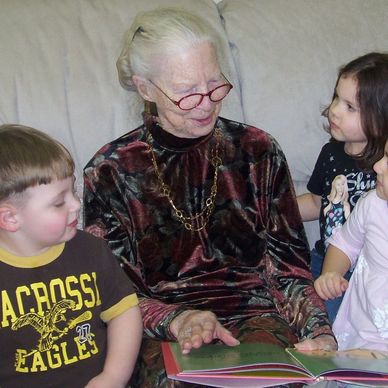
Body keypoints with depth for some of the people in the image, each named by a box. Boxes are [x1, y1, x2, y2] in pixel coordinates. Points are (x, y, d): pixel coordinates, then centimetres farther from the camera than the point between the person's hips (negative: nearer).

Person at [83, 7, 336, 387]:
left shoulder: (256, 151, 7)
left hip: (254, 313, 2)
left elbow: (287, 263, 6)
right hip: (161, 331, -1)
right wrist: (178, 320, -19)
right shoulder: (109, 171, 0)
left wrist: (319, 335, -12)